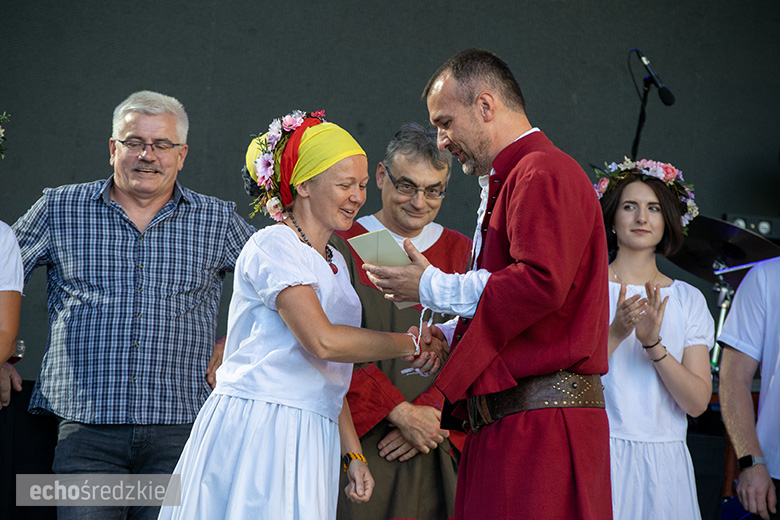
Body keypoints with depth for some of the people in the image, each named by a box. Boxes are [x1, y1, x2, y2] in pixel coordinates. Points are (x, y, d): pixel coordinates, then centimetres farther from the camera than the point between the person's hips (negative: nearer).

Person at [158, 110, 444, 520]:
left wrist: (353, 454, 17)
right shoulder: (272, 246, -8)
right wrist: (409, 343, -10)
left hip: (308, 442, 8)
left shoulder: (334, 263, 18)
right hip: (254, 435, -8)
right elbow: (322, 341, -20)